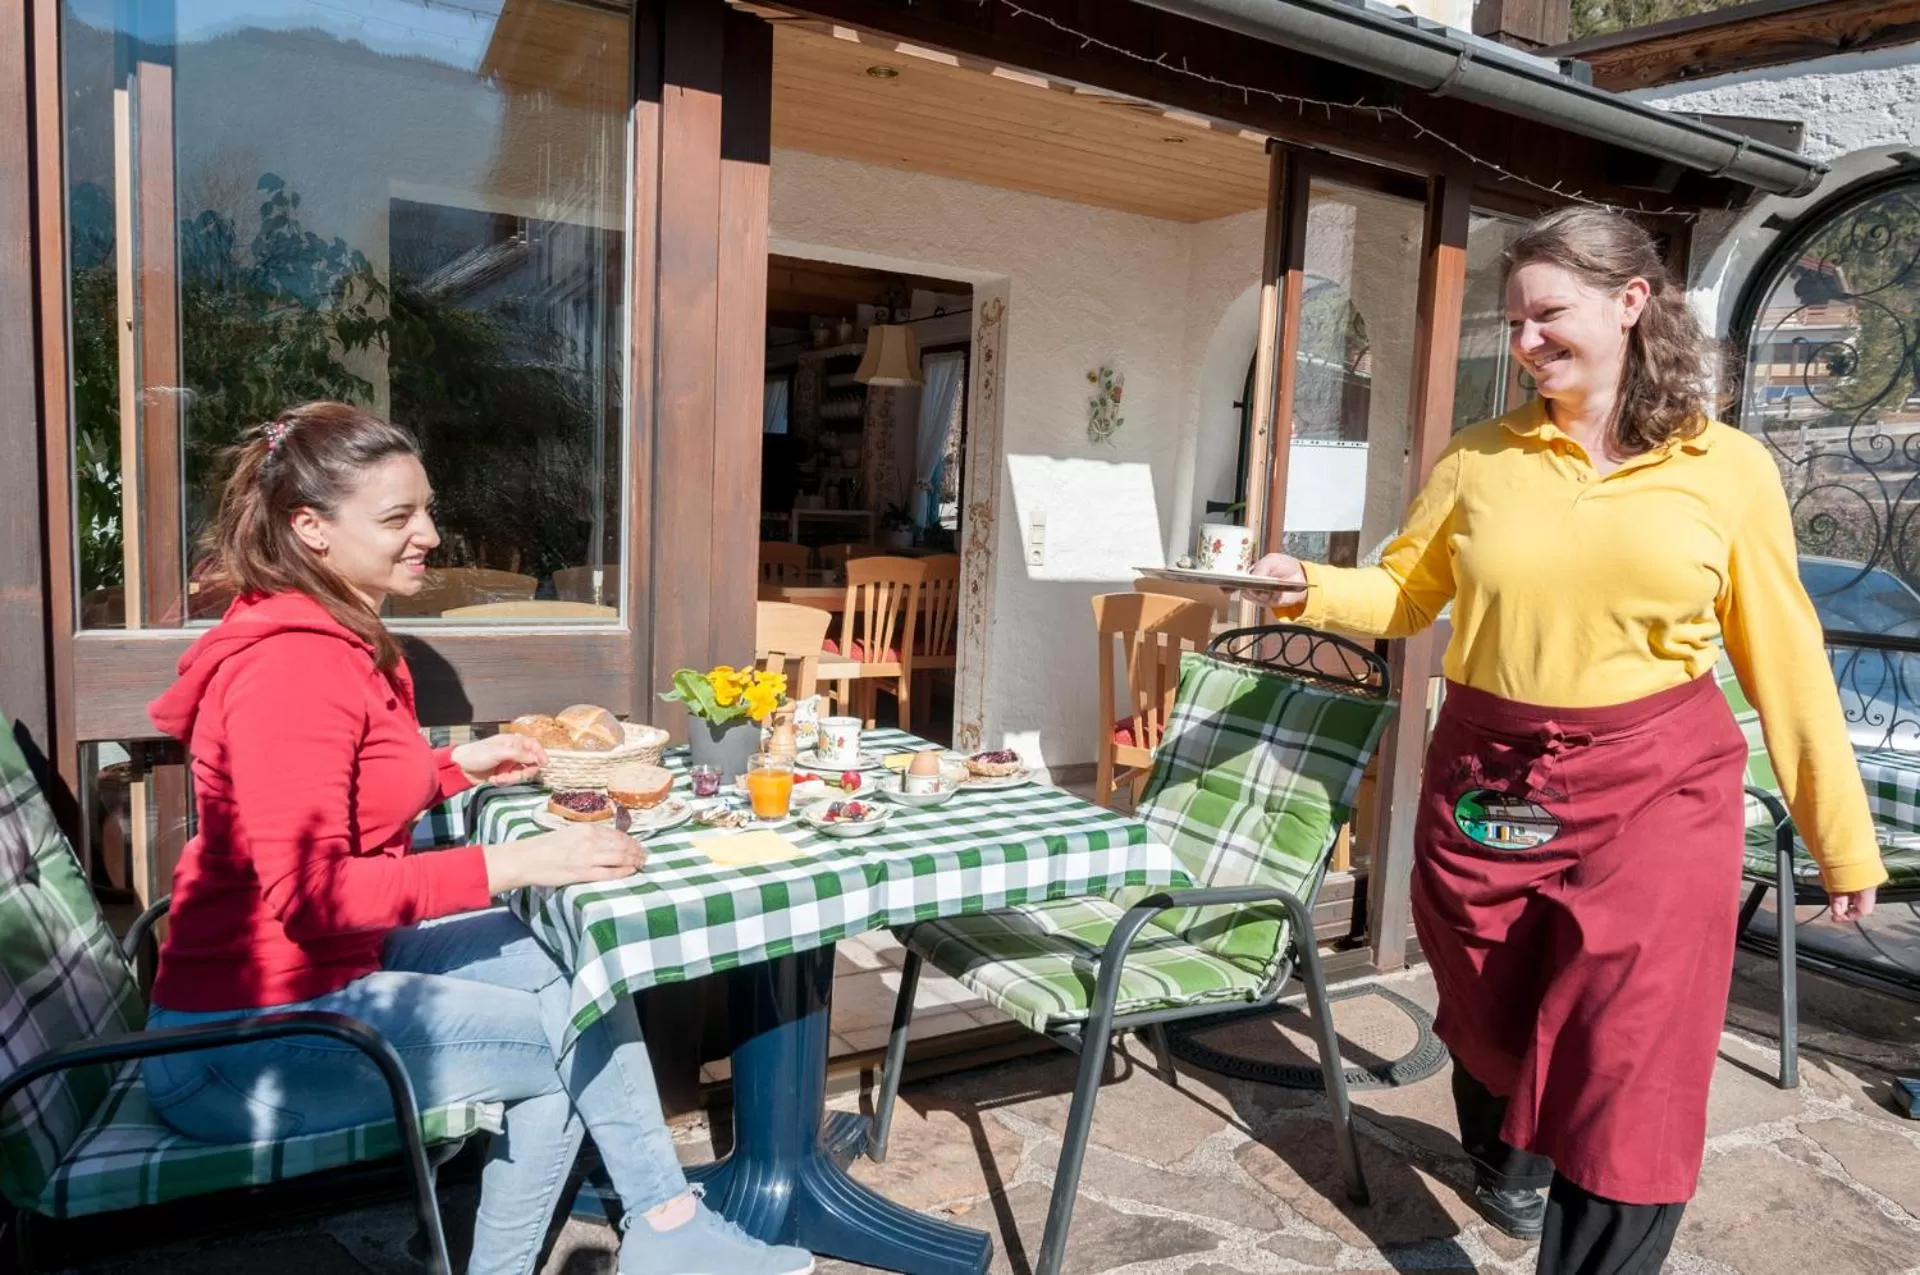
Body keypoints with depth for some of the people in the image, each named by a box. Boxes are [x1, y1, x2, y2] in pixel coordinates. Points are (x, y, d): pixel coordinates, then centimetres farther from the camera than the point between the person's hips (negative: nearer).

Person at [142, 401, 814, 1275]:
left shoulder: (342, 640, 10)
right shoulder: (290, 665, -22)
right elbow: (311, 893, -27)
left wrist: (457, 767, 8)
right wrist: (514, 864, -29)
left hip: (329, 961, 9)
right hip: (253, 1041, -9)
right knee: (581, 1033, -6)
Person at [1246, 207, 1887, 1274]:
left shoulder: (1729, 468, -1)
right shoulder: (1480, 458, 1)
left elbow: (1784, 658, 2)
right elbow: (1404, 595, 9)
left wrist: (1843, 838, 6)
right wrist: (1311, 589, -11)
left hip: (1654, 791, -2)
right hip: (1488, 784, 2)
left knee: (1632, 1074, -4)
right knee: (1494, 1020, 20)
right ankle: (1503, 1156, 54)